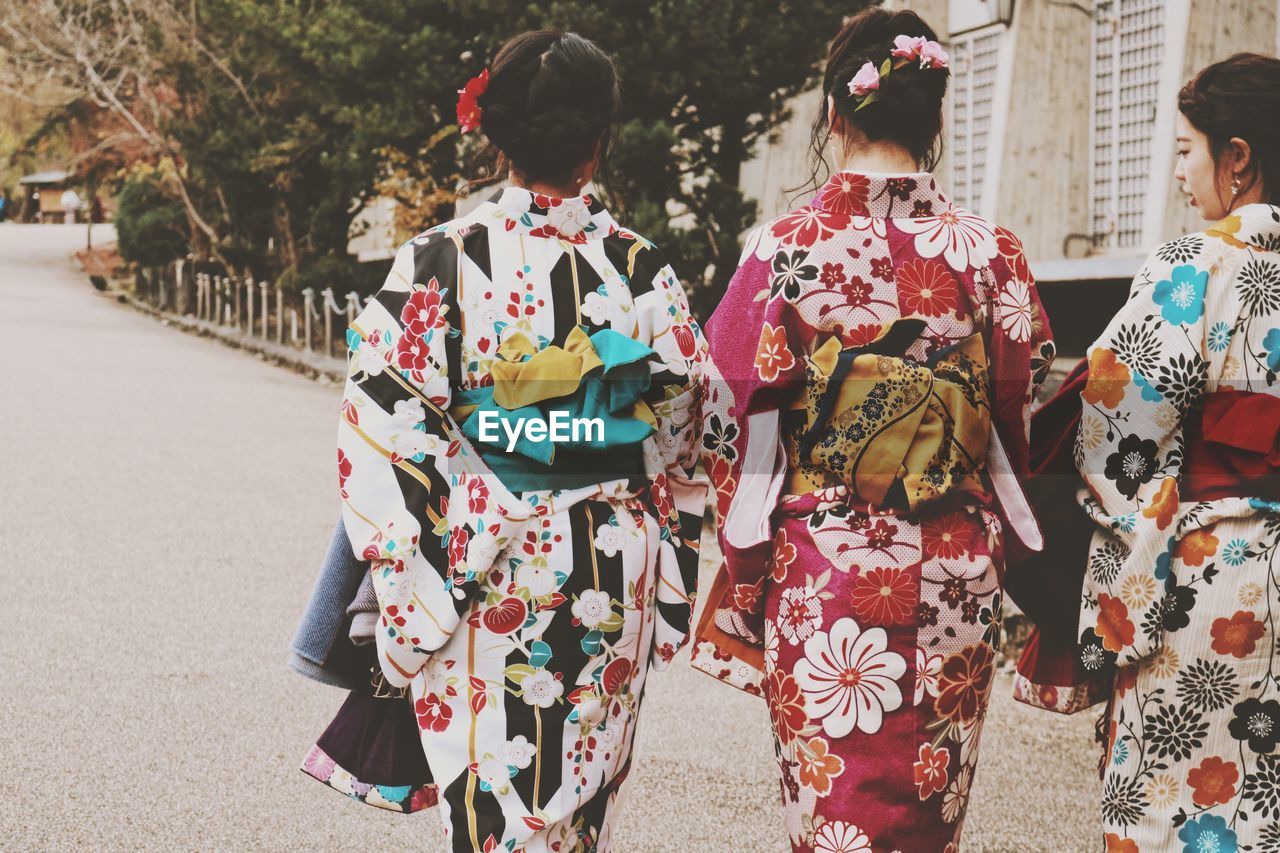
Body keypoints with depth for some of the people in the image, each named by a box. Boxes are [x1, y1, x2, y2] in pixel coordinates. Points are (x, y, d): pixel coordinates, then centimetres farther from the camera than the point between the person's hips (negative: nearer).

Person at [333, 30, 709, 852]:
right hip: (614, 585, 2)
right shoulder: (644, 271, -4)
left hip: (483, 586, -2)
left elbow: (382, 442, -12)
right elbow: (682, 451, 2)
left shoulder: (441, 262, -11)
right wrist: (668, 594, 12)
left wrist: (407, 596, -3)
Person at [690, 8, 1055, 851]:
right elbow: (1023, 418, 4)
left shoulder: (782, 248, -9)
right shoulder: (991, 252, -4)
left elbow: (734, 425, -5)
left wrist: (744, 587, 7)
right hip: (956, 577, 2)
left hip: (820, 577, -2)